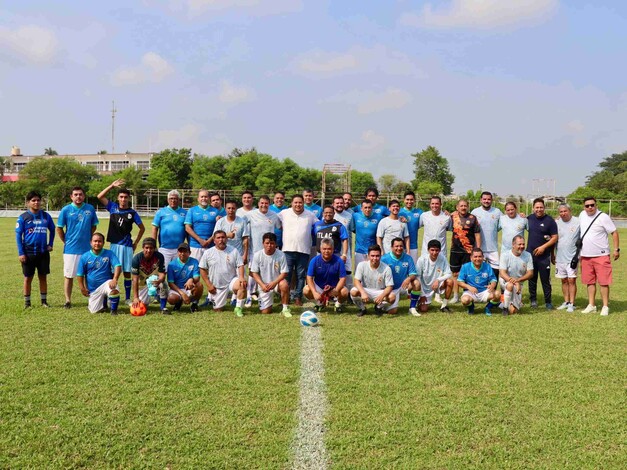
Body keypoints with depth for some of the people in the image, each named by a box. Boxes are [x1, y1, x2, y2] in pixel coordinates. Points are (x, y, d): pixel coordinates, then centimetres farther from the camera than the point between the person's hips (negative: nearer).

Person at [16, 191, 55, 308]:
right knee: (28, 278, 7)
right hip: (28, 253, -2)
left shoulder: (46, 216, 3)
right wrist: (20, 253, -9)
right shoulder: (23, 217, -5)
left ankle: (44, 301, 18)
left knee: (43, 277, 8)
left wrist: (50, 244, 8)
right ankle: (27, 302, 16)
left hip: (43, 252, 2)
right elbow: (18, 235, -4)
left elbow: (52, 230, 17)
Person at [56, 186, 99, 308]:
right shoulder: (66, 210, -3)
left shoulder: (90, 209, 3)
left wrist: (89, 238, 7)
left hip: (87, 248, 2)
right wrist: (66, 241, 1)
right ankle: (68, 301, 13)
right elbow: (59, 228, 3)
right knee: (69, 275, 5)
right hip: (71, 249, -2)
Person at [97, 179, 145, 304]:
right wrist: (112, 185, -8)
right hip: (114, 245, 0)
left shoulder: (132, 212, 2)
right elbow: (100, 196, -3)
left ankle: (128, 298, 14)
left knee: (127, 272, 5)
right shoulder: (113, 207, 5)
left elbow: (142, 228, 9)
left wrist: (136, 243, 5)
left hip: (127, 246, 0)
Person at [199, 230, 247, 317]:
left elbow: (240, 265, -3)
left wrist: (241, 277, -23)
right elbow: (203, 269, 2)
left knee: (242, 284, -34)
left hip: (231, 281, 0)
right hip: (216, 286, 0)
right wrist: (209, 285, -5)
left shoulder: (234, 251, 0)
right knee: (218, 310, 3)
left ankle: (238, 308, -18)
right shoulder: (208, 253, -2)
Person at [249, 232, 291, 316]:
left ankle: (285, 308, -16)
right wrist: (262, 285, -19)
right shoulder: (257, 255, -11)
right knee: (265, 311, -5)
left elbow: (284, 273, -11)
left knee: (284, 285, -38)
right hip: (264, 285, 1)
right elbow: (254, 273, -5)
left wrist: (274, 283, -25)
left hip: (277, 282, -1)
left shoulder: (281, 255, -14)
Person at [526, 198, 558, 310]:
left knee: (545, 279, 0)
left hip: (544, 255, -4)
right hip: (530, 254, 4)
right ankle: (533, 300, 20)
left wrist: (543, 247, -15)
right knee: (532, 278, 10)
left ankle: (548, 302, 10)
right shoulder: (529, 218, 6)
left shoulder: (549, 220, -5)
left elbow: (555, 238, -6)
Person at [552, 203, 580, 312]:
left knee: (572, 280, -5)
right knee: (564, 281, 11)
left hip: (572, 257, -4)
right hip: (560, 257, 4)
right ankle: (566, 302, 21)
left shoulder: (577, 222, -4)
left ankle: (571, 304, 1)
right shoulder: (556, 223, 5)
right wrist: (552, 255, 12)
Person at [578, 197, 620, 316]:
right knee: (590, 282, 12)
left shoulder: (603, 217, -10)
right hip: (586, 256, 6)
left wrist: (616, 249, -12)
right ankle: (591, 305, 20)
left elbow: (614, 232, -7)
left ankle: (605, 307, 3)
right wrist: (580, 253, 21)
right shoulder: (582, 215, 7)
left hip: (601, 255, -6)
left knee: (603, 282, -3)